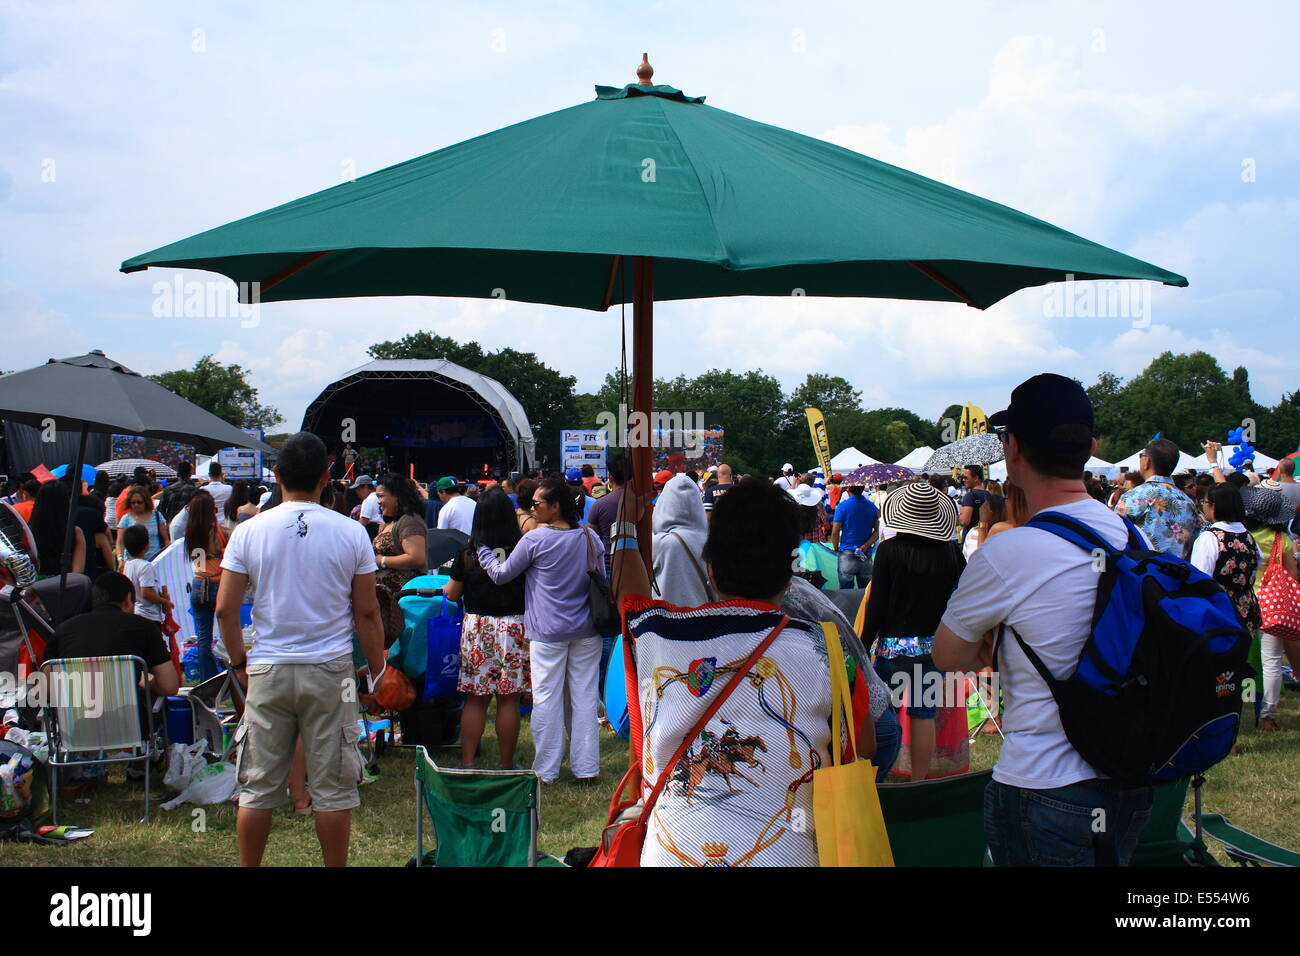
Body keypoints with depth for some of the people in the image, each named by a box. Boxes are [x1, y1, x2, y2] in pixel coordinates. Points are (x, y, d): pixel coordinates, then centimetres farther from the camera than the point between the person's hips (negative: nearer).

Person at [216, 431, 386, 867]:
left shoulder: (248, 532, -2)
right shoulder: (351, 533, -3)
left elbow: (225, 608, -2)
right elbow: (367, 613, 0)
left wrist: (239, 662, 12)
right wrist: (377, 669, 12)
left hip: (267, 671, 1)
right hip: (331, 669, -1)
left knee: (258, 786, 10)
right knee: (332, 787, 7)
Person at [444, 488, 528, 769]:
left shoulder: (468, 553, -2)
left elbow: (452, 594, 6)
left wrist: (444, 588, 27)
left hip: (477, 627, 1)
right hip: (514, 627, -1)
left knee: (475, 699, 7)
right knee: (509, 700, 5)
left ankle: (467, 762, 11)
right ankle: (507, 765, 12)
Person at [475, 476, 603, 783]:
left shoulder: (535, 539, -11)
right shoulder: (591, 538, 3)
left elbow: (501, 574, -2)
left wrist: (482, 550, 13)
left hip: (548, 631, -4)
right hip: (586, 631, 4)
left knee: (547, 698, 4)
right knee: (584, 696, 10)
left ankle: (546, 770, 10)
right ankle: (586, 766, 14)